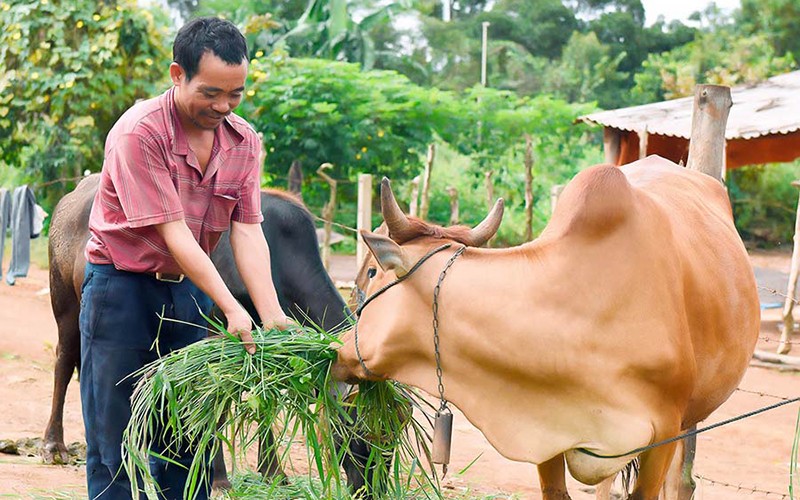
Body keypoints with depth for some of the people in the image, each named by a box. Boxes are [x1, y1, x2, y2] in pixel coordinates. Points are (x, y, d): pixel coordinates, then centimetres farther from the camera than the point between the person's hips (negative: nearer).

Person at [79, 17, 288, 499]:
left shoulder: (244, 141, 0)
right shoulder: (138, 132, -19)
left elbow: (248, 232, -5)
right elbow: (172, 232, -22)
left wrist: (273, 317, -18)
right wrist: (233, 310, -27)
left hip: (189, 292, 6)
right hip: (122, 287, -5)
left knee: (187, 440, 6)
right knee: (116, 447, -2)